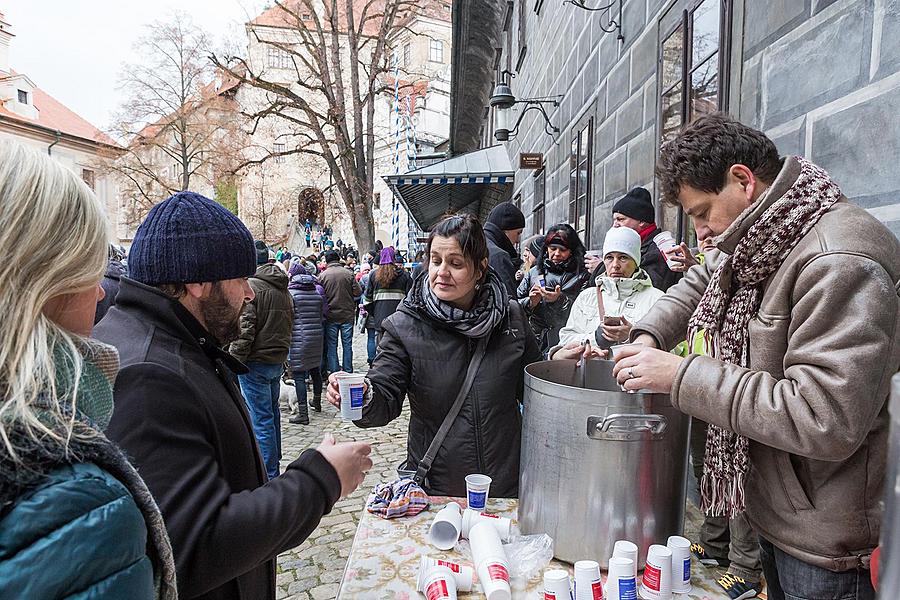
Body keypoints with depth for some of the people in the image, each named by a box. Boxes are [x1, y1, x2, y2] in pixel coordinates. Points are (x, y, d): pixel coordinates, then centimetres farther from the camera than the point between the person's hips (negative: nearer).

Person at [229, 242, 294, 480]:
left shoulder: (251, 287, -15)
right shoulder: (283, 289, 12)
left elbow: (244, 331, -20)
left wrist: (233, 360, -12)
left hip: (256, 362, -9)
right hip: (278, 361, 9)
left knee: (261, 419, -3)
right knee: (272, 411, 21)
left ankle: (269, 474, 1)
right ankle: (274, 462, 35)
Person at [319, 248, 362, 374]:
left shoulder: (322, 275, -6)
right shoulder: (348, 273, -6)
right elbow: (358, 292, -5)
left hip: (331, 315, 0)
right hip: (347, 314, 0)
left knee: (331, 344, 9)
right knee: (347, 343, 9)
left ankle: (334, 370, 12)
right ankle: (348, 370, 13)